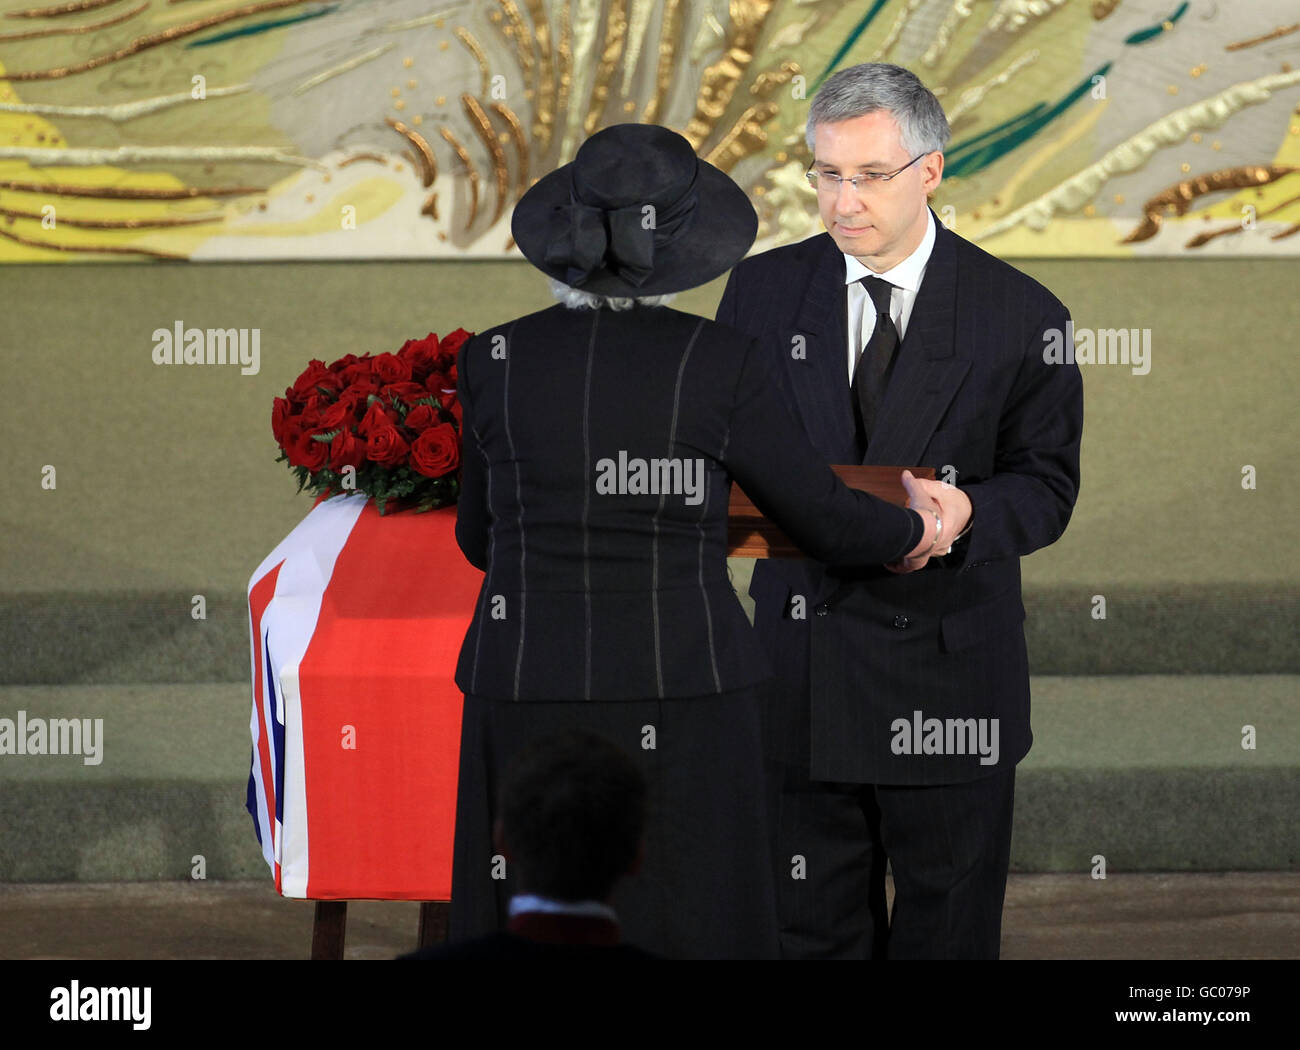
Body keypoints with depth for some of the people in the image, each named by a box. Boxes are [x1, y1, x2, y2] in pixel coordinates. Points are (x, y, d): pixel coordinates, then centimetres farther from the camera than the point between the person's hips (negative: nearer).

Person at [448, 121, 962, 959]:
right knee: (689, 931, 6)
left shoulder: (496, 360, -1)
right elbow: (822, 517, 2)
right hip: (681, 705, -1)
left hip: (532, 696, 2)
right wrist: (917, 532, 23)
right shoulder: (721, 365, -7)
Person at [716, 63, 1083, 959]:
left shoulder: (1020, 316, -4)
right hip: (803, 669, 2)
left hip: (949, 674, -2)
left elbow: (1045, 483, 0)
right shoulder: (764, 290, 4)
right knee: (811, 931, 8)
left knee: (948, 934, 8)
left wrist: (965, 515, -22)